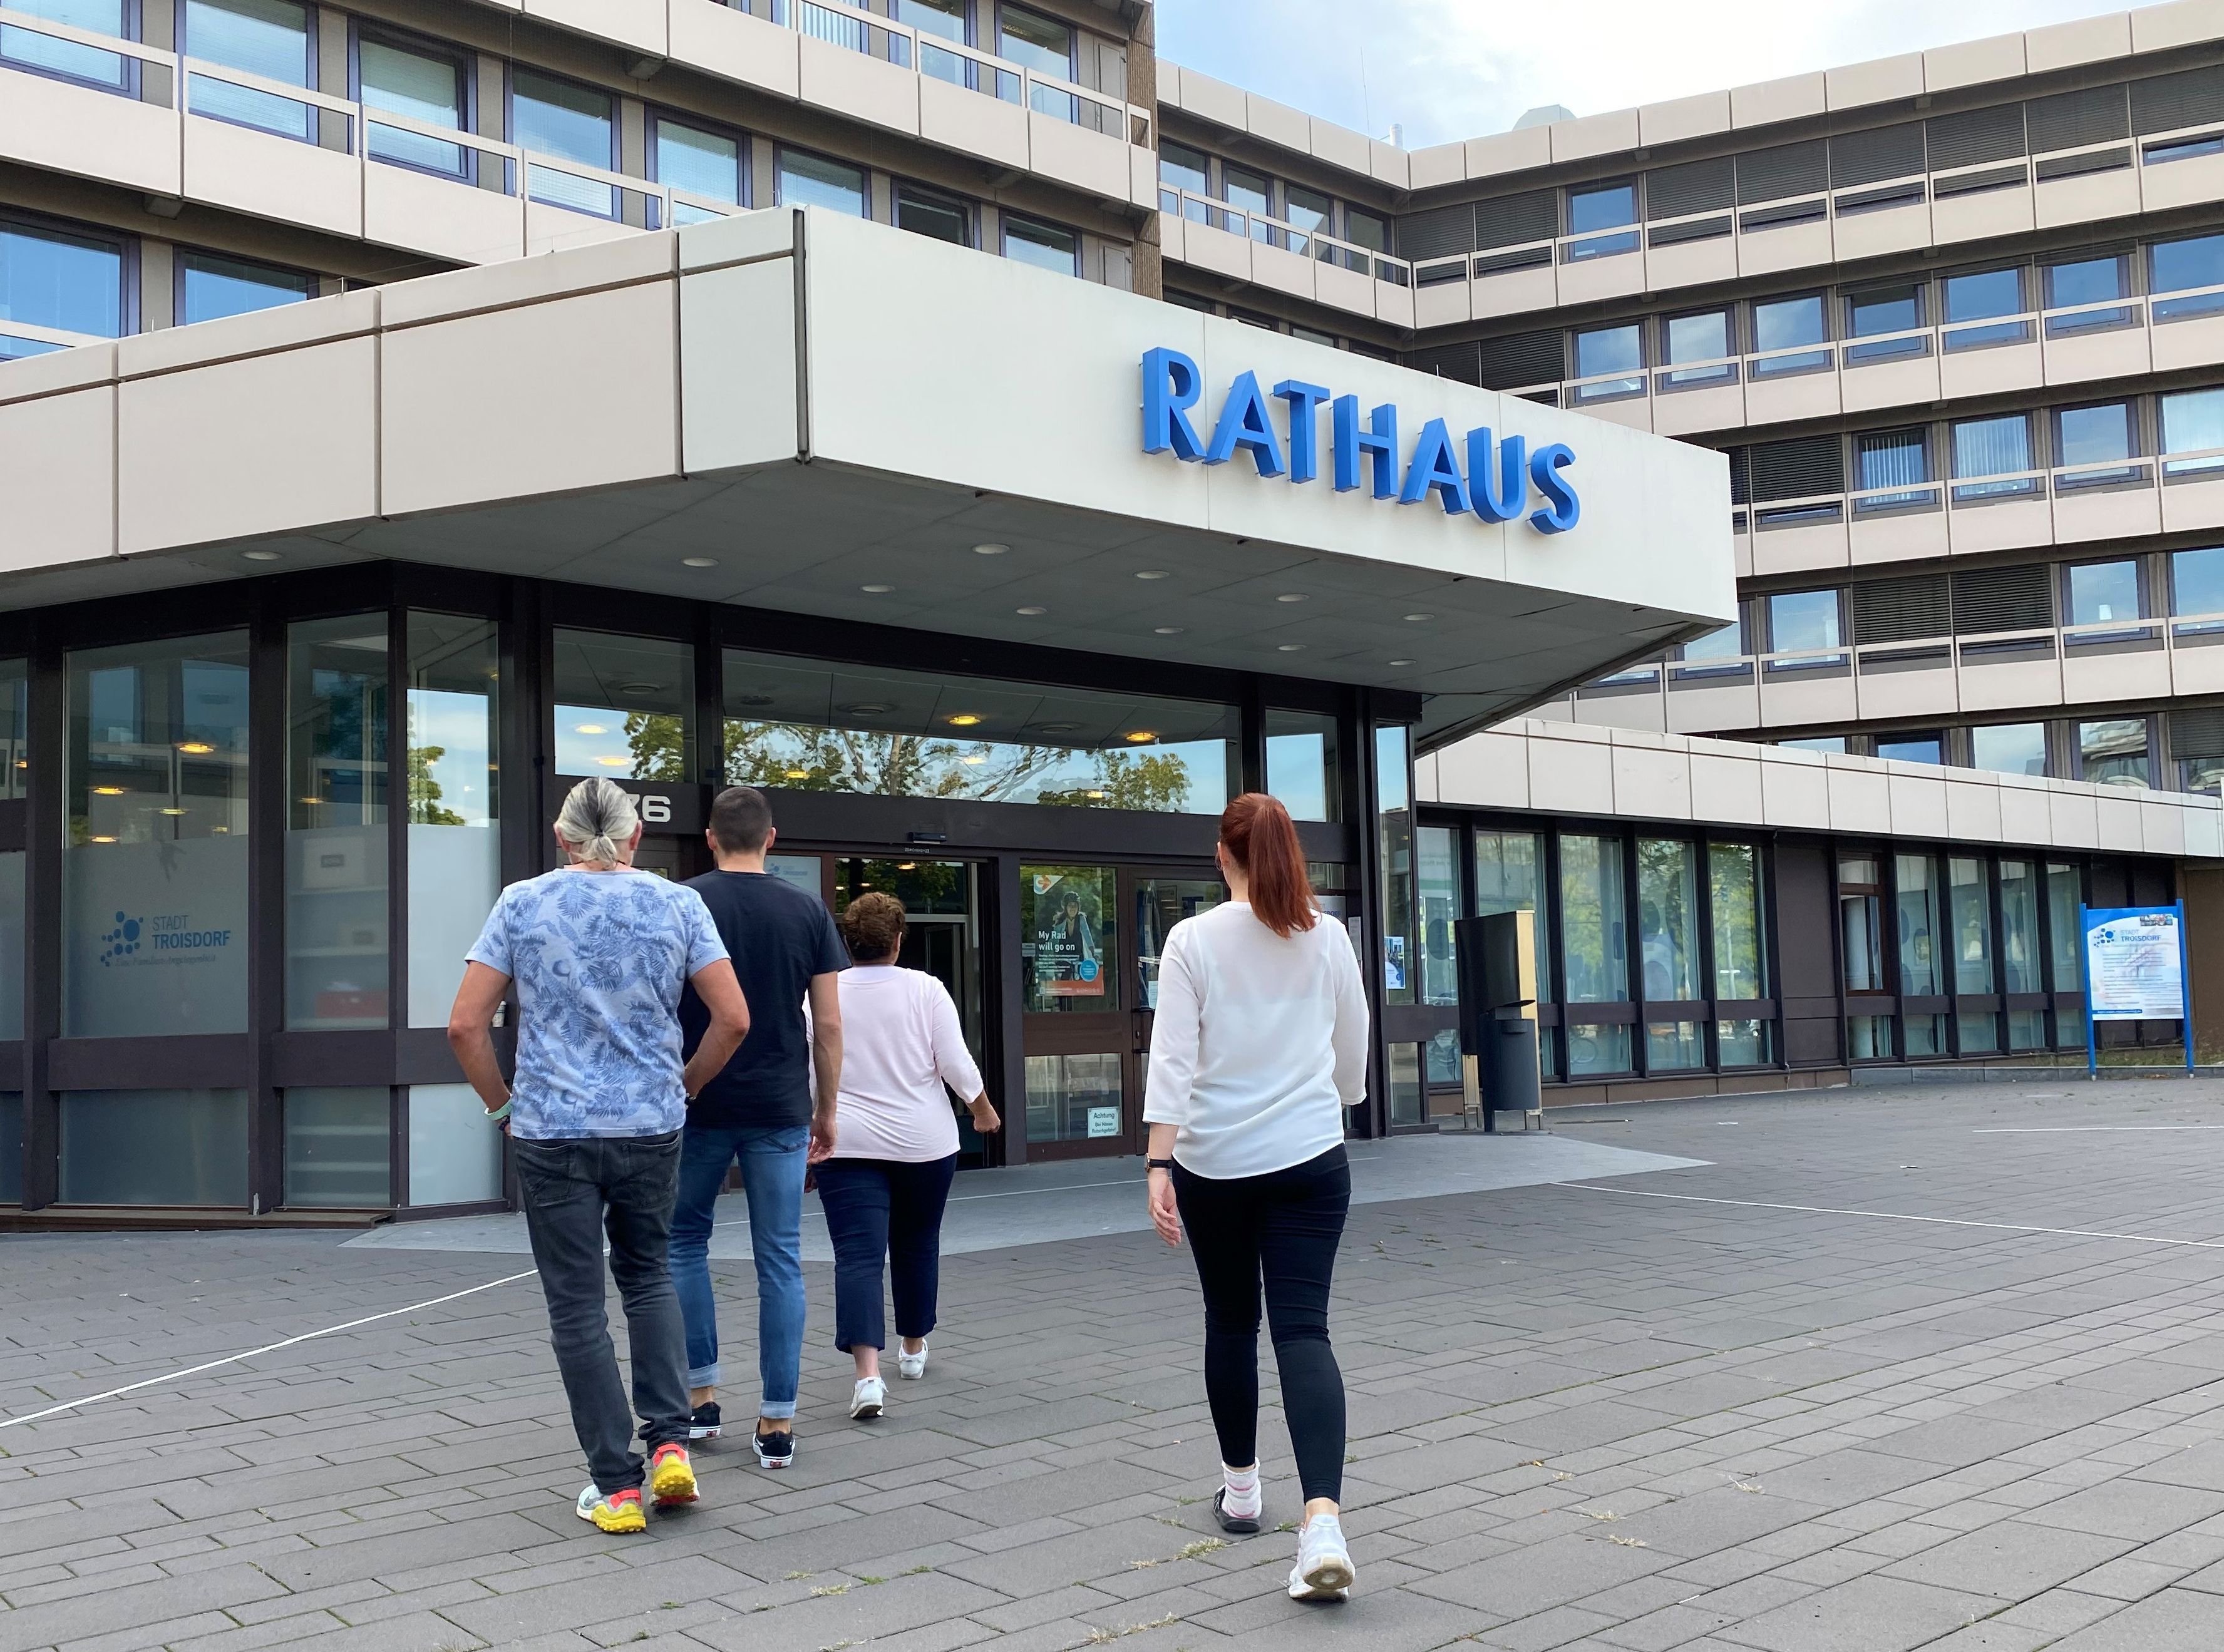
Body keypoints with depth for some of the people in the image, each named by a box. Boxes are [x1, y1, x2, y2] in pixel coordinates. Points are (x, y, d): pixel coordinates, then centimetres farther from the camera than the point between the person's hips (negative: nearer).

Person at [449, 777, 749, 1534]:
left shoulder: (522, 905, -1)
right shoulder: (677, 904, 1)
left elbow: (465, 1025, -4)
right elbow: (733, 1019, -2)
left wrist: (501, 1102, 10)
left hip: (553, 1132, -1)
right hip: (652, 1128, 2)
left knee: (577, 1307, 6)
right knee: (648, 1278, 21)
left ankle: (616, 1486, 9)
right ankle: (670, 1444, 9)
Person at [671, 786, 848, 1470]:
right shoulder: (807, 910, 1)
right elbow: (829, 1024, 1)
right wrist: (827, 1110, 11)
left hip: (697, 1106, -1)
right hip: (781, 1111, 1)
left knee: (685, 1242, 18)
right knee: (780, 1260, 5)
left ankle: (700, 1395, 17)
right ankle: (777, 1422, 7)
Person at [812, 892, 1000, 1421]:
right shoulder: (926, 989, -5)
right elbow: (957, 1065, -5)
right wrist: (984, 1110, 11)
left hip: (849, 1145, -1)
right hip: (924, 1141, 1)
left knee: (858, 1256, -6)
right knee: (917, 1246, 20)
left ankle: (868, 1372, -21)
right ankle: (913, 1349, 34)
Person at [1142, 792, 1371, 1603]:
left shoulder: (1193, 939, -6)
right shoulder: (1328, 937, 2)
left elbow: (1173, 1059, -12)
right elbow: (1352, 1050, 11)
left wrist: (1160, 1164, -13)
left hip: (1214, 1159, 0)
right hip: (1309, 1156, 1)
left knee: (1231, 1321, 18)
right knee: (1304, 1329, -4)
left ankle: (1241, 1485, 33)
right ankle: (1322, 1520, -20)